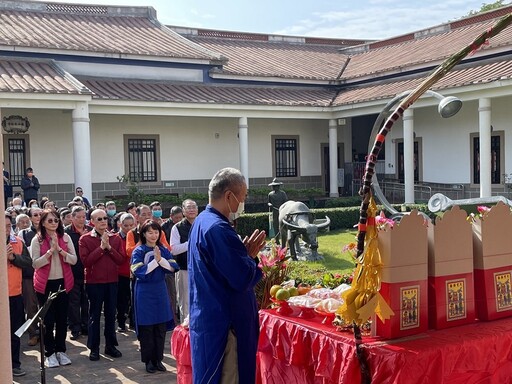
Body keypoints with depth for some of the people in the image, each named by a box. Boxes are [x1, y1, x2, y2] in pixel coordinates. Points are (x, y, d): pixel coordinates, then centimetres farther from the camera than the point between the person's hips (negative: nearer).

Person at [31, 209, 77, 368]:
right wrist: (50, 251, -21)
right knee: (48, 319, 3)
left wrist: (59, 249, -17)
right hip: (45, 284, -2)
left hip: (63, 282, 2)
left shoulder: (65, 237, 1)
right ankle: (50, 353, 15)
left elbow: (74, 260, -3)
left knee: (62, 318, 9)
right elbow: (35, 264, -12)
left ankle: (60, 350, 23)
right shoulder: (37, 240, -5)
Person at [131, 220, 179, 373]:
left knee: (161, 327, 5)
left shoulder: (164, 250, 5)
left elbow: (174, 267, -6)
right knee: (146, 328, 2)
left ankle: (158, 359, 17)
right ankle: (148, 360, 14)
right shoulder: (138, 251, -6)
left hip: (160, 291, 3)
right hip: (145, 293, -3)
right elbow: (139, 272, -17)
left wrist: (161, 259, -18)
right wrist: (155, 261, -19)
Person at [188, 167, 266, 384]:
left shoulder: (202, 222, 12)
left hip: (208, 320, 11)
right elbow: (242, 279, -24)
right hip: (223, 325, -11)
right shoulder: (218, 228, -21)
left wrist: (245, 254, 2)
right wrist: (250, 257, -6)